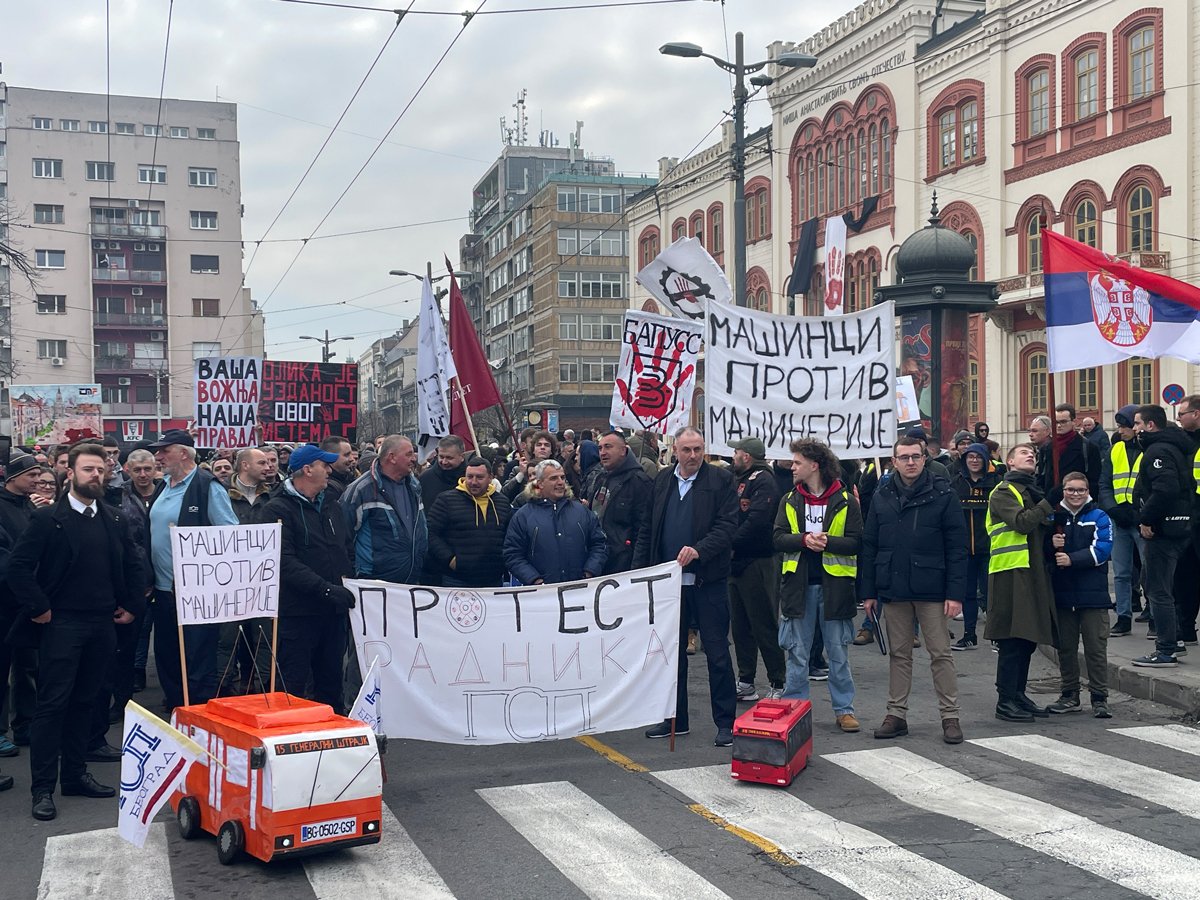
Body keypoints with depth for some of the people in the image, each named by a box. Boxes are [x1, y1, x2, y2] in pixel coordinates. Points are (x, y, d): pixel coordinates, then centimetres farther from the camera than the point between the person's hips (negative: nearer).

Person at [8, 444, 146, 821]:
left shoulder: (115, 520, 9)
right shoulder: (48, 518, -5)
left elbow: (132, 567, 17)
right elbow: (18, 567, -9)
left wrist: (132, 606, 9)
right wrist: (39, 608, -12)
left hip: (103, 624, 5)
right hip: (62, 624, -5)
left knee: (84, 702, 12)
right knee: (52, 704, -2)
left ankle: (75, 775, 22)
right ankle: (43, 788, 3)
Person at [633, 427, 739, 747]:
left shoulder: (721, 480, -5)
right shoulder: (662, 480, 8)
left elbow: (727, 526, -12)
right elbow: (647, 530, 11)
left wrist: (699, 550, -27)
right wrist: (639, 571, 5)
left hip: (708, 580, -5)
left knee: (717, 652, 2)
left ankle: (725, 721, 11)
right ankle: (675, 718, 24)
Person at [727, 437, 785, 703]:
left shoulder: (763, 481, -12)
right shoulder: (742, 480, 16)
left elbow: (757, 522, -23)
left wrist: (731, 542, -18)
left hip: (758, 563, -9)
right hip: (738, 562, 9)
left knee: (765, 627, -3)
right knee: (740, 626, 13)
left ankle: (778, 684, 4)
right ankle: (746, 683, 20)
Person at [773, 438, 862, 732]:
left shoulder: (845, 501, -2)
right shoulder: (790, 501, 9)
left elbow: (856, 542, -7)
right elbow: (777, 538, 1)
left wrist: (827, 542, -21)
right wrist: (804, 540, -16)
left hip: (834, 584, -3)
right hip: (798, 584, 3)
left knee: (838, 653, 6)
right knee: (797, 653, 8)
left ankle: (844, 709, 16)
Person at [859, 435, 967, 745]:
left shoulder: (943, 494, -4)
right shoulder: (882, 496, 6)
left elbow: (956, 547, -7)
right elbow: (869, 546, 7)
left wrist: (955, 592, -13)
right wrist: (868, 591, 2)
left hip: (931, 590, -3)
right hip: (893, 590, 3)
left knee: (941, 654, 3)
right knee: (898, 654, 11)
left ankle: (950, 716, 11)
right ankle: (896, 714, 18)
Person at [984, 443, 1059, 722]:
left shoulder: (1033, 491, 22)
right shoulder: (1003, 492, -4)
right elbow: (1021, 521, -20)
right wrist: (1049, 503, -21)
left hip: (1033, 571, 8)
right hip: (1011, 572, -8)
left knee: (1028, 638, 11)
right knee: (1012, 639, -7)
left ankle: (1018, 694, 20)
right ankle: (1005, 701, -2)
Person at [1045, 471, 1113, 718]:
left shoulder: (1099, 517, 0)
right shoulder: (1054, 517, 9)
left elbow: (1101, 550, -12)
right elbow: (1043, 553, 11)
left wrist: (1071, 559, -20)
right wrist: (1051, 546, -10)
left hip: (1093, 594, -3)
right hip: (1062, 593, 4)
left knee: (1096, 648, -2)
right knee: (1065, 647, 10)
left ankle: (1099, 698, 5)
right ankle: (1070, 695, 21)